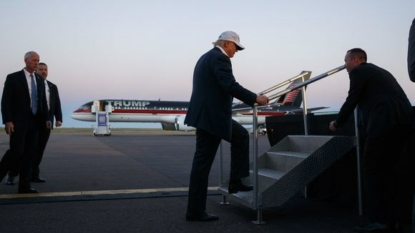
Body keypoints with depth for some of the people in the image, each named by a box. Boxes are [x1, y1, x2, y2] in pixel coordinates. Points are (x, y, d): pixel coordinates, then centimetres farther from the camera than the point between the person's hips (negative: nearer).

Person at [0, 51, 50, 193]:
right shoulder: (13, 78, -3)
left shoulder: (39, 81, 14)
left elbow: (42, 101, 16)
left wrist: (46, 119, 5)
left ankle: (24, 186, 6)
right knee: (17, 151, -14)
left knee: (30, 153, 2)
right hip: (18, 122, -5)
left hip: (33, 122, 6)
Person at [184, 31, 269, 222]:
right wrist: (255, 98, -16)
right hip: (211, 117, -10)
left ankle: (235, 182, 23)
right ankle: (195, 211, 4)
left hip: (208, 114, 10)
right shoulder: (219, 58, -11)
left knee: (241, 136, 23)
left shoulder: (206, 57, 20)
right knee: (203, 163, -4)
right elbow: (230, 86, -23)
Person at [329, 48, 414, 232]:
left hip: (384, 123, -9)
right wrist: (365, 123, 38)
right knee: (385, 170, 13)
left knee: (372, 170, -3)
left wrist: (337, 124, 12)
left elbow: (351, 101, -1)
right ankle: (388, 218, 15)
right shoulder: (380, 71, 29)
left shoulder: (358, 72, 3)